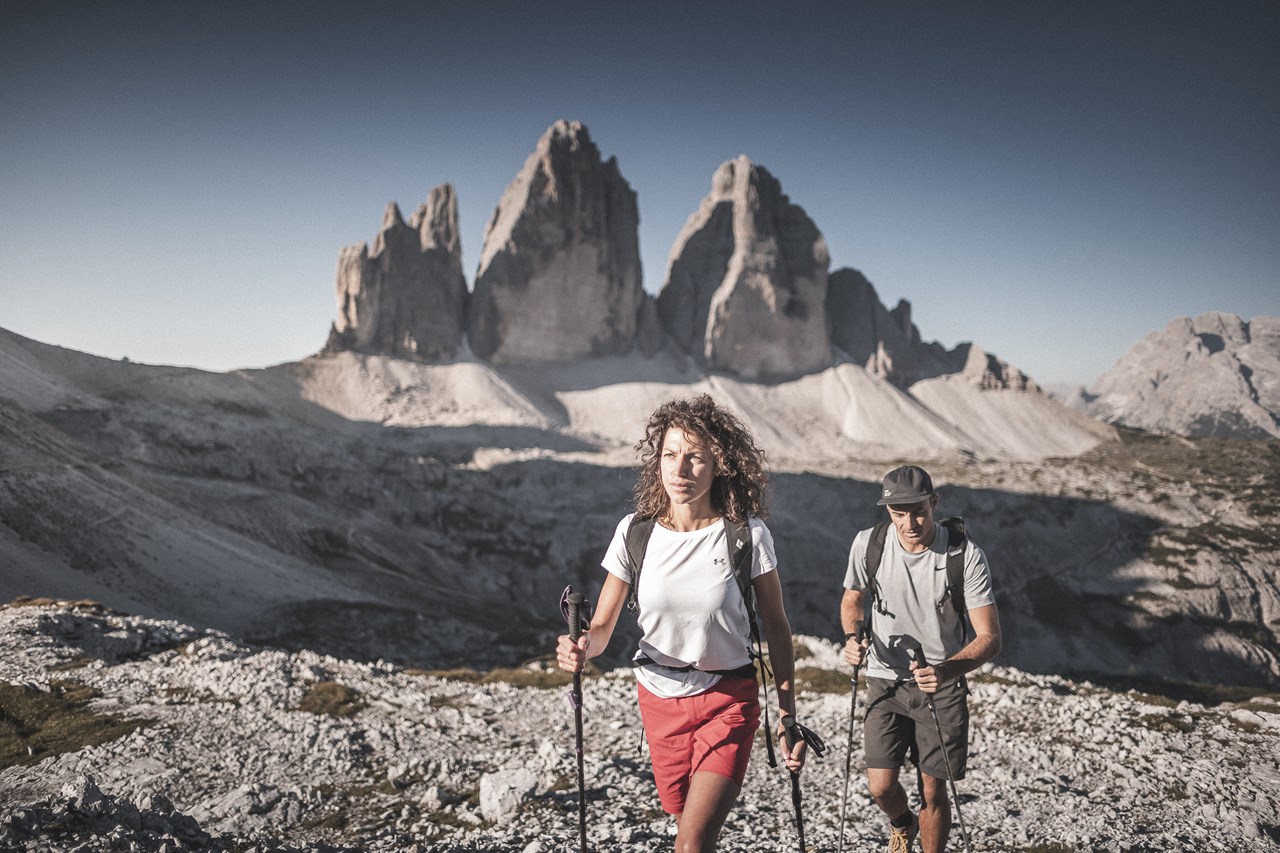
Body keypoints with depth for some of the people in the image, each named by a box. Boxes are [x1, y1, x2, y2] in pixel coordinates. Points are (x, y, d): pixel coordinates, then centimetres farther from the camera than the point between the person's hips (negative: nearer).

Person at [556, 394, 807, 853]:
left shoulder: (748, 534, -14)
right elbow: (602, 626, -4)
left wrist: (788, 715, -4)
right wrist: (581, 646, -27)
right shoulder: (635, 532, -9)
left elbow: (775, 627, -3)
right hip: (660, 699, 3)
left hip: (728, 699, -2)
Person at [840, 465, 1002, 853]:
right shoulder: (868, 544, -12)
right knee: (881, 787, -2)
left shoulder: (966, 555, -19)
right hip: (886, 679, 2)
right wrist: (852, 638, -14)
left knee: (933, 790, 3)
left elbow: (989, 637, -19)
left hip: (942, 684, -1)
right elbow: (852, 599, 8)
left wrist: (947, 670, -37)